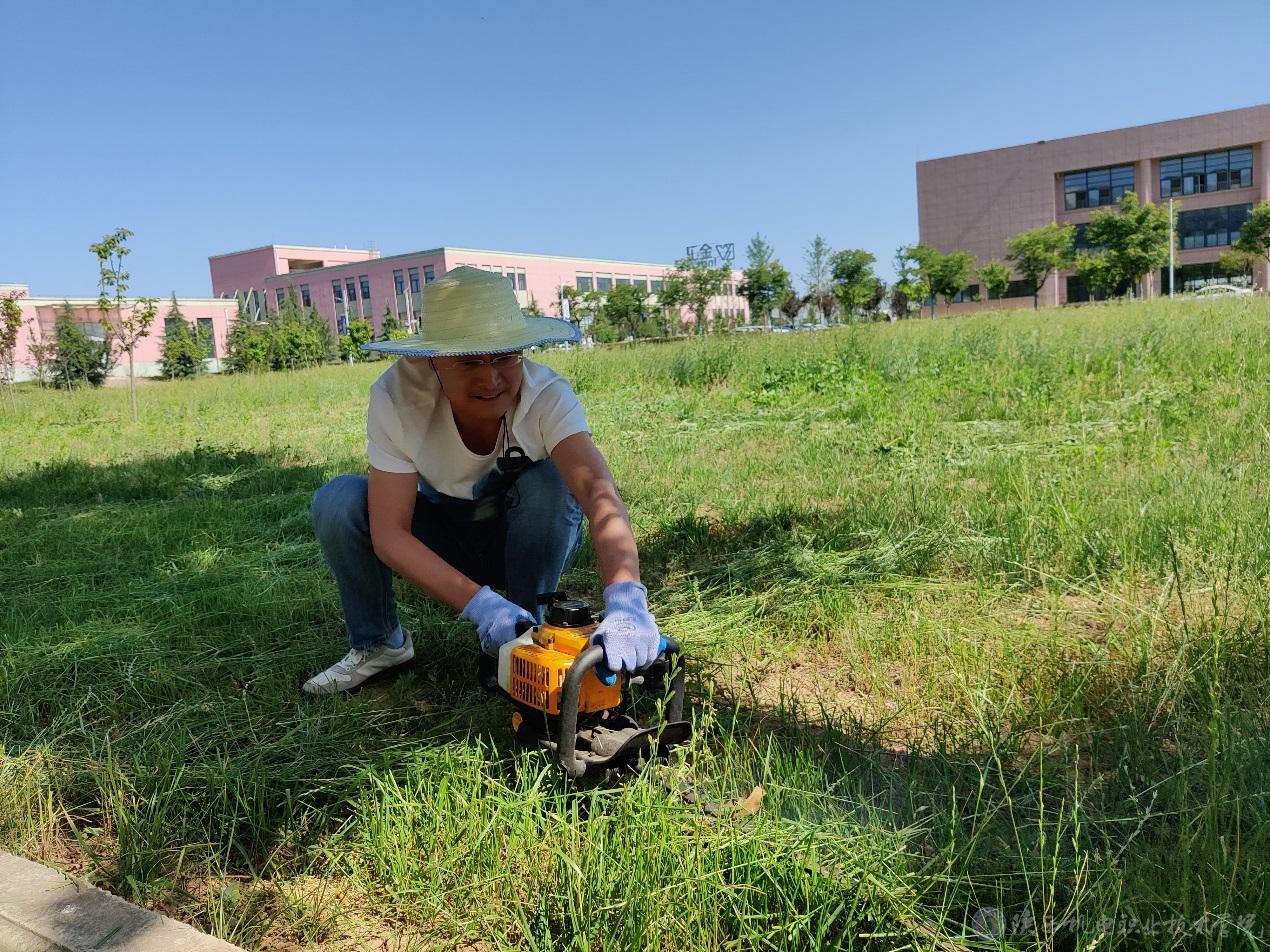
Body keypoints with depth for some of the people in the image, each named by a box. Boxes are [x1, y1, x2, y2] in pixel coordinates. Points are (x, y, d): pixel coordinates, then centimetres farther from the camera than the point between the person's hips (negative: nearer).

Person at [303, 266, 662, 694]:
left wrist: (626, 599, -64)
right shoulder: (397, 395, -28)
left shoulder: (547, 394, -30)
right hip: (442, 540, 1)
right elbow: (389, 534, -29)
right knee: (337, 501, -23)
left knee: (547, 480, -32)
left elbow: (597, 490, -46)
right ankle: (377, 644, 0)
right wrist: (480, 604, -42)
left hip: (529, 542, -1)